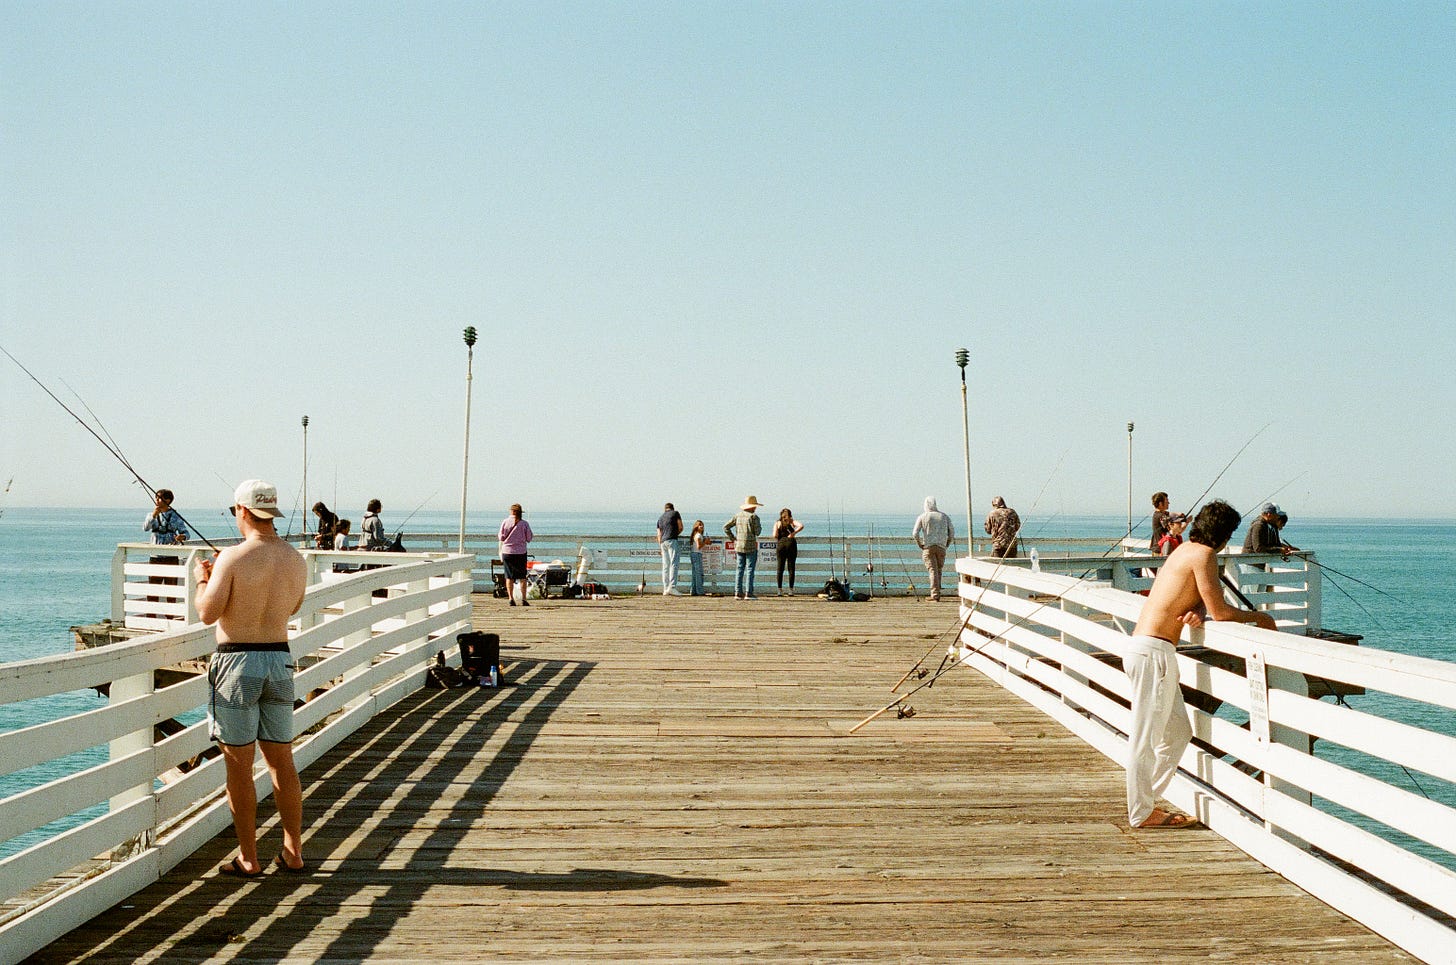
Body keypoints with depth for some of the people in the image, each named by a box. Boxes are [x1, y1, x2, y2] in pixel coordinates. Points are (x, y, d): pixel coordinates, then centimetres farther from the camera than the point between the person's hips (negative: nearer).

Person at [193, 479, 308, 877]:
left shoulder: (234, 558, -14)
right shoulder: (296, 560, 4)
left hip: (237, 663, -5)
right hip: (280, 660, 5)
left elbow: (207, 613, -15)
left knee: (239, 766, 3)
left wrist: (203, 579, 6)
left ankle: (248, 859, 8)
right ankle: (293, 852, 18)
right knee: (282, 762, 13)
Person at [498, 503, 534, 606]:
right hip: (520, 552, 0)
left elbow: (501, 537, -1)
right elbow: (529, 538, -1)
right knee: (522, 576, 6)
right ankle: (524, 599, 3)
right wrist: (532, 536, 20)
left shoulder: (505, 522, -4)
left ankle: (510, 598, 2)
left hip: (507, 552, 0)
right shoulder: (524, 524, -5)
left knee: (509, 576, 6)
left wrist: (498, 535, 21)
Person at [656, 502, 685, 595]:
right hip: (672, 540, -6)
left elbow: (659, 535, 19)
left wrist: (661, 548, 20)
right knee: (674, 563, -13)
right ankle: (672, 587, -25)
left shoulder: (660, 518, 23)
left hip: (663, 542, 6)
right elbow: (680, 528, 6)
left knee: (666, 566, 7)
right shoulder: (675, 513, 10)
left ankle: (666, 589, 4)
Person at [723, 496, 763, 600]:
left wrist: (733, 538, 12)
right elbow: (757, 532, -10)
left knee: (740, 568, 8)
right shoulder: (753, 516, -9)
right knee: (750, 569, -2)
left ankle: (738, 592, 6)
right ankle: (748, 593, -5)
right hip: (751, 546, -5)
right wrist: (760, 525, 8)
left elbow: (726, 527, 9)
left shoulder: (738, 516, 9)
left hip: (739, 546, 6)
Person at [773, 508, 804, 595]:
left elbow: (775, 535, -3)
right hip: (791, 543, -1)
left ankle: (780, 590, 1)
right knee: (791, 568, 4)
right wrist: (794, 533, -6)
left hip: (780, 545, 1)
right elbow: (801, 526, -9)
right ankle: (791, 590, 1)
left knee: (780, 568, 5)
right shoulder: (792, 522, 11)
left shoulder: (777, 523, 11)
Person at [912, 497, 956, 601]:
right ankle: (936, 594, 14)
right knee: (938, 571, 12)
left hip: (928, 547, -2)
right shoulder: (944, 516, 10)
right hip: (941, 548, 2)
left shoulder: (922, 517, 2)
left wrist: (920, 545, 3)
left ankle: (935, 595, -13)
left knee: (933, 571, -5)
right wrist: (946, 545, 13)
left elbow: (915, 533, -8)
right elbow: (952, 532, 7)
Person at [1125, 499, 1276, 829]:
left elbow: (1206, 603, 20)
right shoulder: (1204, 554, -11)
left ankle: (1143, 803, 21)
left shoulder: (1187, 549, 18)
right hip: (1152, 652, -10)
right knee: (1145, 737, -3)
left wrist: (1197, 612, -4)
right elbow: (1220, 612, -13)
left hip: (1148, 650, 10)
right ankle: (1141, 814, 3)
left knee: (1178, 732, 16)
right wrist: (1257, 617, 4)